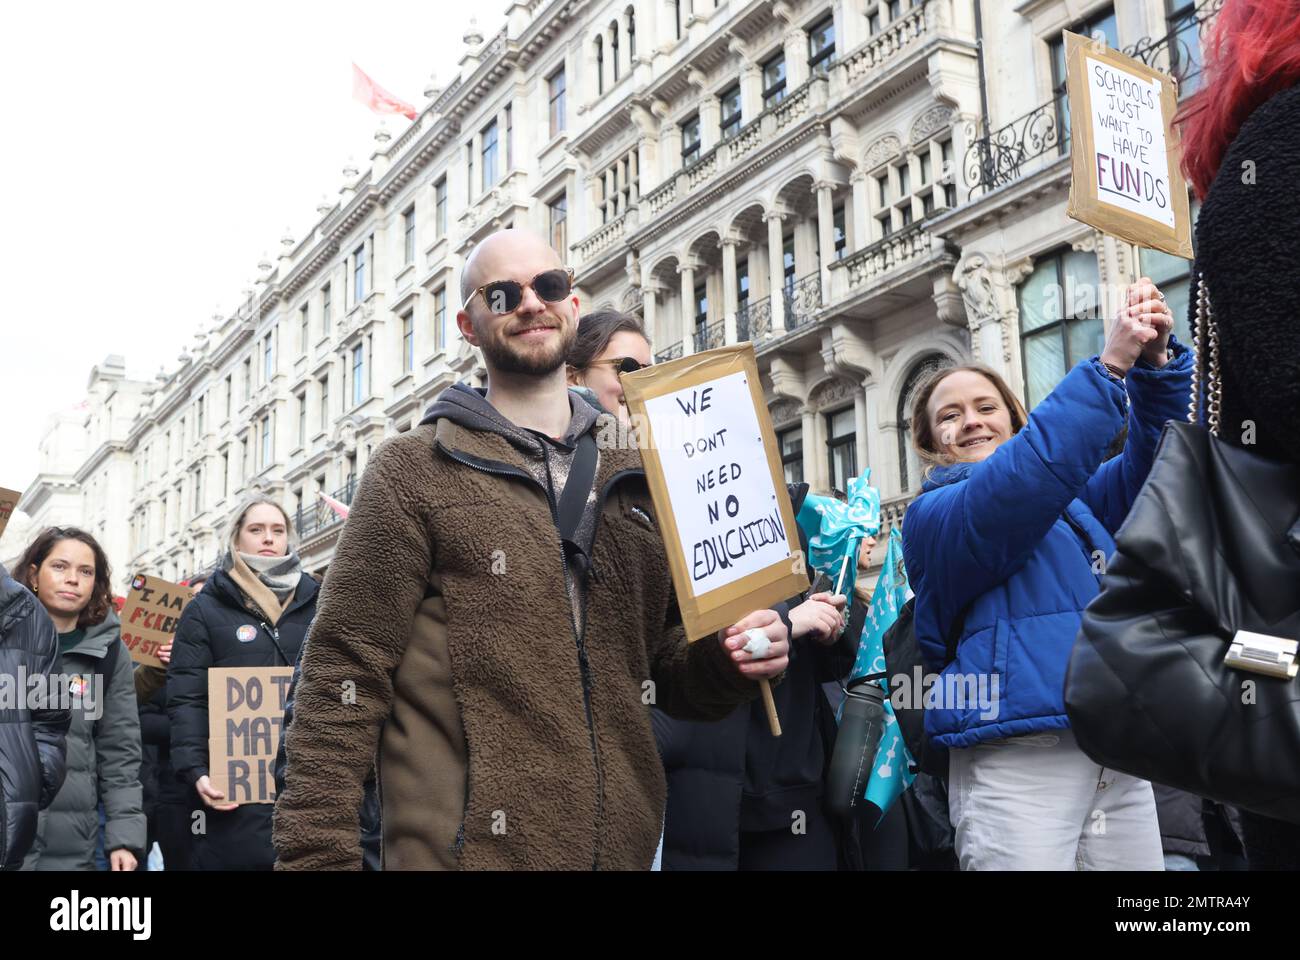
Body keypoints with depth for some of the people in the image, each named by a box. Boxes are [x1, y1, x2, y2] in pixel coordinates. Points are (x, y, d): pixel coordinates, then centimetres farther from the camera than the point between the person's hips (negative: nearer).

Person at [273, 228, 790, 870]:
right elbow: (343, 681, -6)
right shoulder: (413, 470, -1)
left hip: (620, 846, 5)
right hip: (462, 848, -4)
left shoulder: (633, 480, 12)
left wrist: (729, 661, -4)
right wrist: (317, 854, -14)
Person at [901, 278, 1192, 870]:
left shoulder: (1075, 500, 24)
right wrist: (1110, 364, -18)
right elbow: (1014, 488, -17)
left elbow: (1157, 456, 13)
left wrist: (1157, 362, -6)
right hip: (1018, 761, -6)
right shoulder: (933, 516, 2)